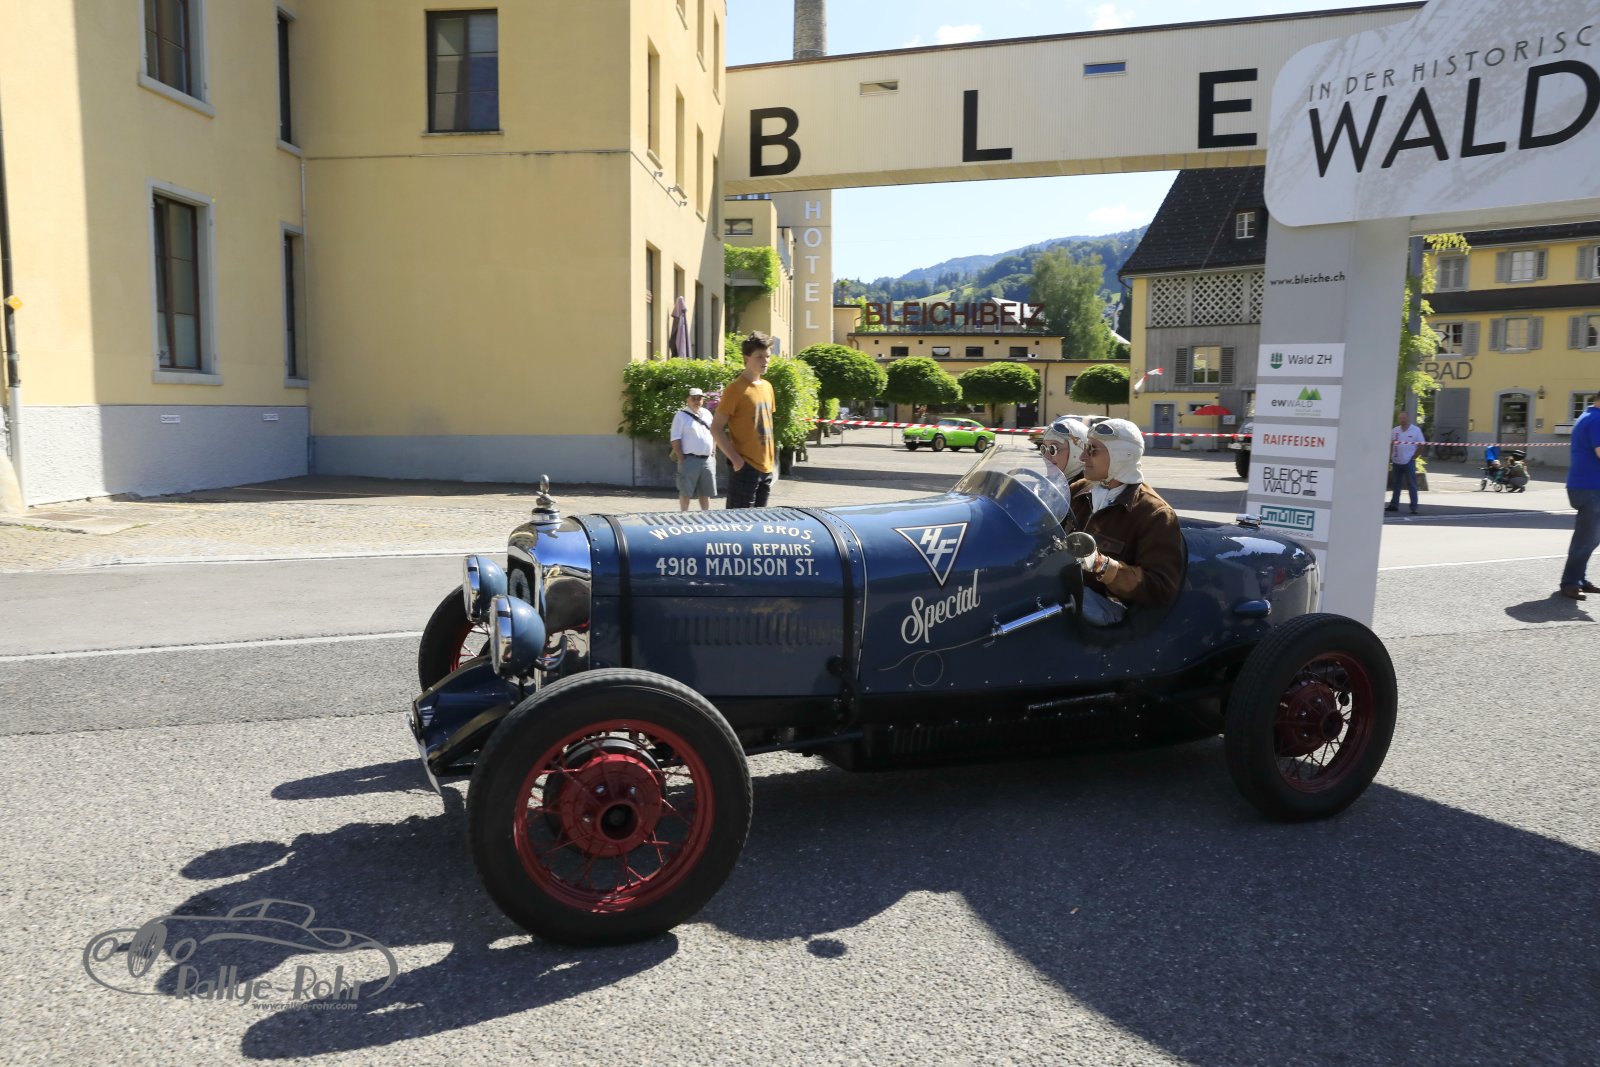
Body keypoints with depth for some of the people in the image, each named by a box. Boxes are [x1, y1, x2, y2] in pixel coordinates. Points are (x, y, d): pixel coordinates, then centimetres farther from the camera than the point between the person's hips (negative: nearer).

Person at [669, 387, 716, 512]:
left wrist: (713, 454, 10)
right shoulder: (681, 415, -5)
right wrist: (681, 459, -14)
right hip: (689, 460, -6)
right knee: (685, 492, 0)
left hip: (707, 459, 6)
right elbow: (675, 440, -9)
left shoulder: (707, 414, 13)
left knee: (706, 492, 11)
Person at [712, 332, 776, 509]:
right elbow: (716, 428, -13)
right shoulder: (735, 388, -10)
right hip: (745, 467, -7)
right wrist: (735, 459, -19)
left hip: (766, 467, 7)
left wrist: (772, 458, 14)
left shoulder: (767, 387, 12)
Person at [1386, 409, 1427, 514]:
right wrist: (1390, 456, 2)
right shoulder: (1395, 430, 6)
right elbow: (1391, 444, 10)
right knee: (1396, 484, 11)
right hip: (1396, 461, 4)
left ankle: (1414, 507, 1)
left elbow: (1421, 445, -1)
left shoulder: (1416, 430, -3)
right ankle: (1394, 505, 18)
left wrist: (1414, 456, -5)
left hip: (1409, 462, -3)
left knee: (1411, 485, -1)